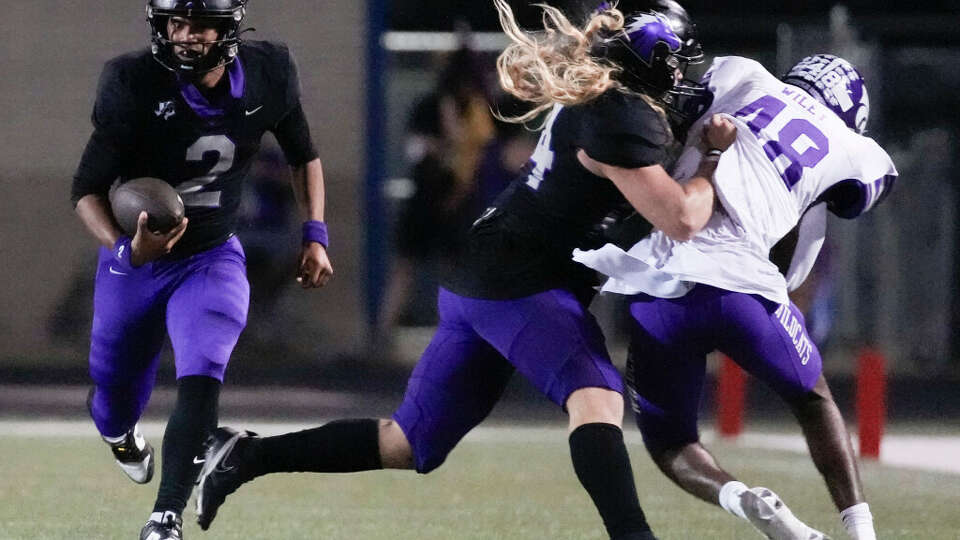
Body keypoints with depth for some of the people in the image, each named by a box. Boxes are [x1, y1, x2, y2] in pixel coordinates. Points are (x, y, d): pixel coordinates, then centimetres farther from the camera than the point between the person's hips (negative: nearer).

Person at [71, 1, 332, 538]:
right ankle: (122, 437, 54)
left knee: (201, 381, -24)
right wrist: (124, 249, -36)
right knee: (115, 397, 16)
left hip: (213, 259, 0)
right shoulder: (135, 86, -23)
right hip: (134, 263, 0)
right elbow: (88, 189, -18)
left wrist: (315, 235, -1)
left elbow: (303, 155, 7)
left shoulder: (268, 75, -14)